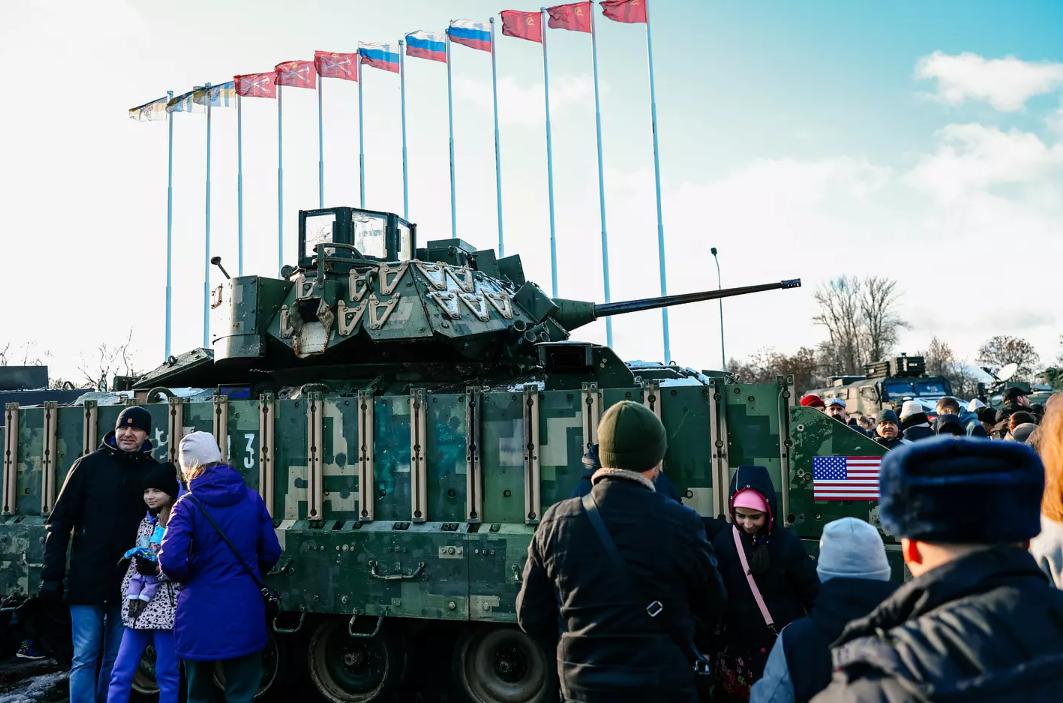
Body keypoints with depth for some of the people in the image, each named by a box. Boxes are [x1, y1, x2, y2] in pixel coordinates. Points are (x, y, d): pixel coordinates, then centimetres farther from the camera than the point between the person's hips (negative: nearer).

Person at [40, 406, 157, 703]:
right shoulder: (90, 465, 0)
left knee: (117, 659, 10)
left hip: (129, 582, 2)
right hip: (88, 578, -1)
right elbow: (60, 521, 0)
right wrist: (52, 575, -4)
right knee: (85, 657, 0)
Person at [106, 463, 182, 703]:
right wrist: (132, 598, 2)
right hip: (139, 606, 6)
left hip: (166, 607, -6)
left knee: (166, 674, 2)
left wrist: (157, 570, -21)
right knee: (121, 671, 7)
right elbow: (134, 565, 13)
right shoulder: (146, 523, 13)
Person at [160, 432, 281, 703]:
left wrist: (189, 576, 2)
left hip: (200, 615, -1)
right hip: (243, 614, 2)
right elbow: (271, 552, 6)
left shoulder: (188, 504, -9)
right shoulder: (252, 499, 1)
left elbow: (170, 561, -20)